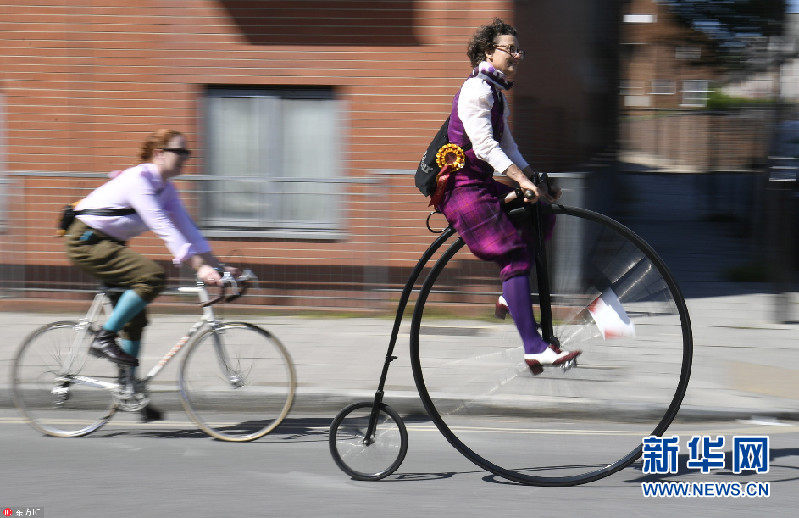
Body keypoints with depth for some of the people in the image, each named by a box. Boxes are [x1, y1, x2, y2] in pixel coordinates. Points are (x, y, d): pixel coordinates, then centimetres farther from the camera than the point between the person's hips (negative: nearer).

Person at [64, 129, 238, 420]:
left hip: (108, 244, 10)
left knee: (135, 316, 7)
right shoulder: (138, 179, -23)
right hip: (86, 241, -10)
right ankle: (104, 339, -16)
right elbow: (164, 228, -30)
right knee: (153, 276, -25)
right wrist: (199, 266, -34)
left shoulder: (166, 187, 5)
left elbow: (185, 227, 5)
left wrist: (216, 265, -4)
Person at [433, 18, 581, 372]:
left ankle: (510, 297, 15)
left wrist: (537, 181, 7)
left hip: (482, 184, 10)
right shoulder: (476, 89, -12)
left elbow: (508, 147, 18)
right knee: (515, 255, -17)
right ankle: (534, 348, -23)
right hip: (464, 187, -10)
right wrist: (522, 180, -30)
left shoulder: (496, 93, 19)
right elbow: (484, 145, -23)